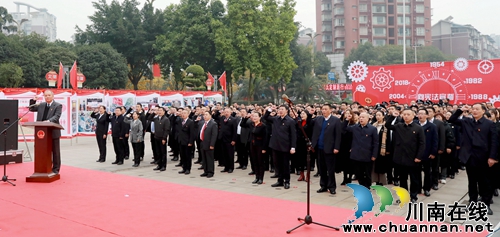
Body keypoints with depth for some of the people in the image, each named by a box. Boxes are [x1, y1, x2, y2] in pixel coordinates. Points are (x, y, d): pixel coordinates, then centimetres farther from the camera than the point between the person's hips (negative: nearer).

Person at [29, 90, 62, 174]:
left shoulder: (58, 106, -2)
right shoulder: (41, 105, 15)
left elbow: (56, 116, -16)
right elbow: (31, 109, 24)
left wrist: (49, 121, -34)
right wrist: (33, 101, 6)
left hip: (53, 132, -5)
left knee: (55, 151, 4)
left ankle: (55, 169, 11)